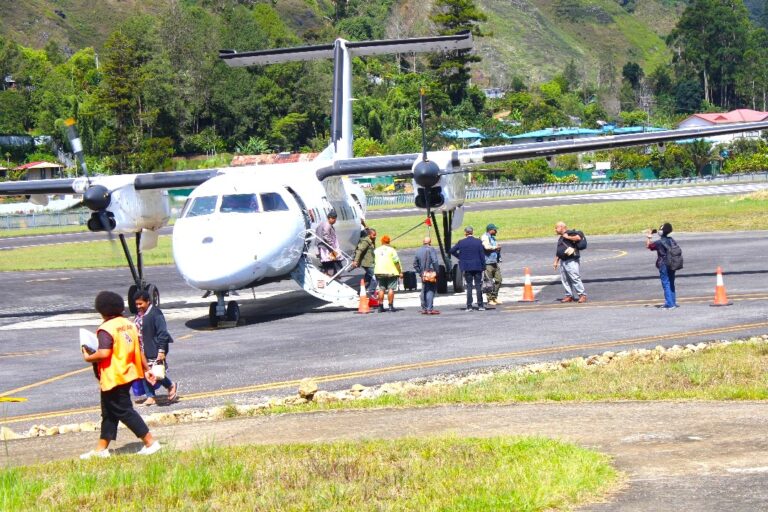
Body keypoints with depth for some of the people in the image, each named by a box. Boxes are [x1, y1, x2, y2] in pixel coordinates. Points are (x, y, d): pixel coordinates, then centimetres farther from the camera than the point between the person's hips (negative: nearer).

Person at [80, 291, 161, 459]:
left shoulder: (106, 329, -18)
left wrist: (88, 358, -11)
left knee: (124, 411, -2)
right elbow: (139, 349, 11)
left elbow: (104, 353, -28)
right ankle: (101, 448, 22)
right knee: (109, 413, 16)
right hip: (128, 374, 9)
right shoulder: (129, 324, 7)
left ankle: (150, 442, -2)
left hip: (113, 378, -9)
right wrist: (146, 369, 18)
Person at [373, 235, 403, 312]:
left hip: (379, 272, 4)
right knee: (391, 289, -1)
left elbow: (374, 262, 10)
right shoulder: (391, 249, -3)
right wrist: (400, 272, -3)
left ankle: (380, 306, 5)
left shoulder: (376, 250, 10)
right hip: (390, 272, -4)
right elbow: (396, 261, -7)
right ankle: (391, 306, -5)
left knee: (381, 289, 8)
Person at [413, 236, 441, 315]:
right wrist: (436, 272, -10)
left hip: (423, 275, 6)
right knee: (431, 291, -5)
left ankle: (424, 309, 17)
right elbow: (435, 262, -19)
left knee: (424, 291, 14)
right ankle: (430, 309, -10)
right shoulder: (431, 250, -11)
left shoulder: (418, 251, 9)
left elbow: (415, 264, 13)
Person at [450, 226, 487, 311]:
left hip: (467, 267, 0)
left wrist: (459, 256, 11)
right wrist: (483, 266, 1)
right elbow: (482, 255, -4)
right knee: (478, 286, 5)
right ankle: (480, 305, 5)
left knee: (469, 286, 5)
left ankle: (469, 306, 2)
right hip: (477, 267, 0)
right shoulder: (478, 242, -5)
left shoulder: (461, 242, -4)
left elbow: (452, 251, 1)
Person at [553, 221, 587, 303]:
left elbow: (578, 238, -21)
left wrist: (567, 237, -15)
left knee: (575, 278, -11)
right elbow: (558, 251, 28)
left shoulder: (570, 233, -4)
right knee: (564, 280, 7)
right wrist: (556, 262, 26)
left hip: (571, 261, -9)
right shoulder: (560, 238, 23)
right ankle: (569, 296, 13)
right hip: (563, 262, 9)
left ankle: (582, 295, -8)